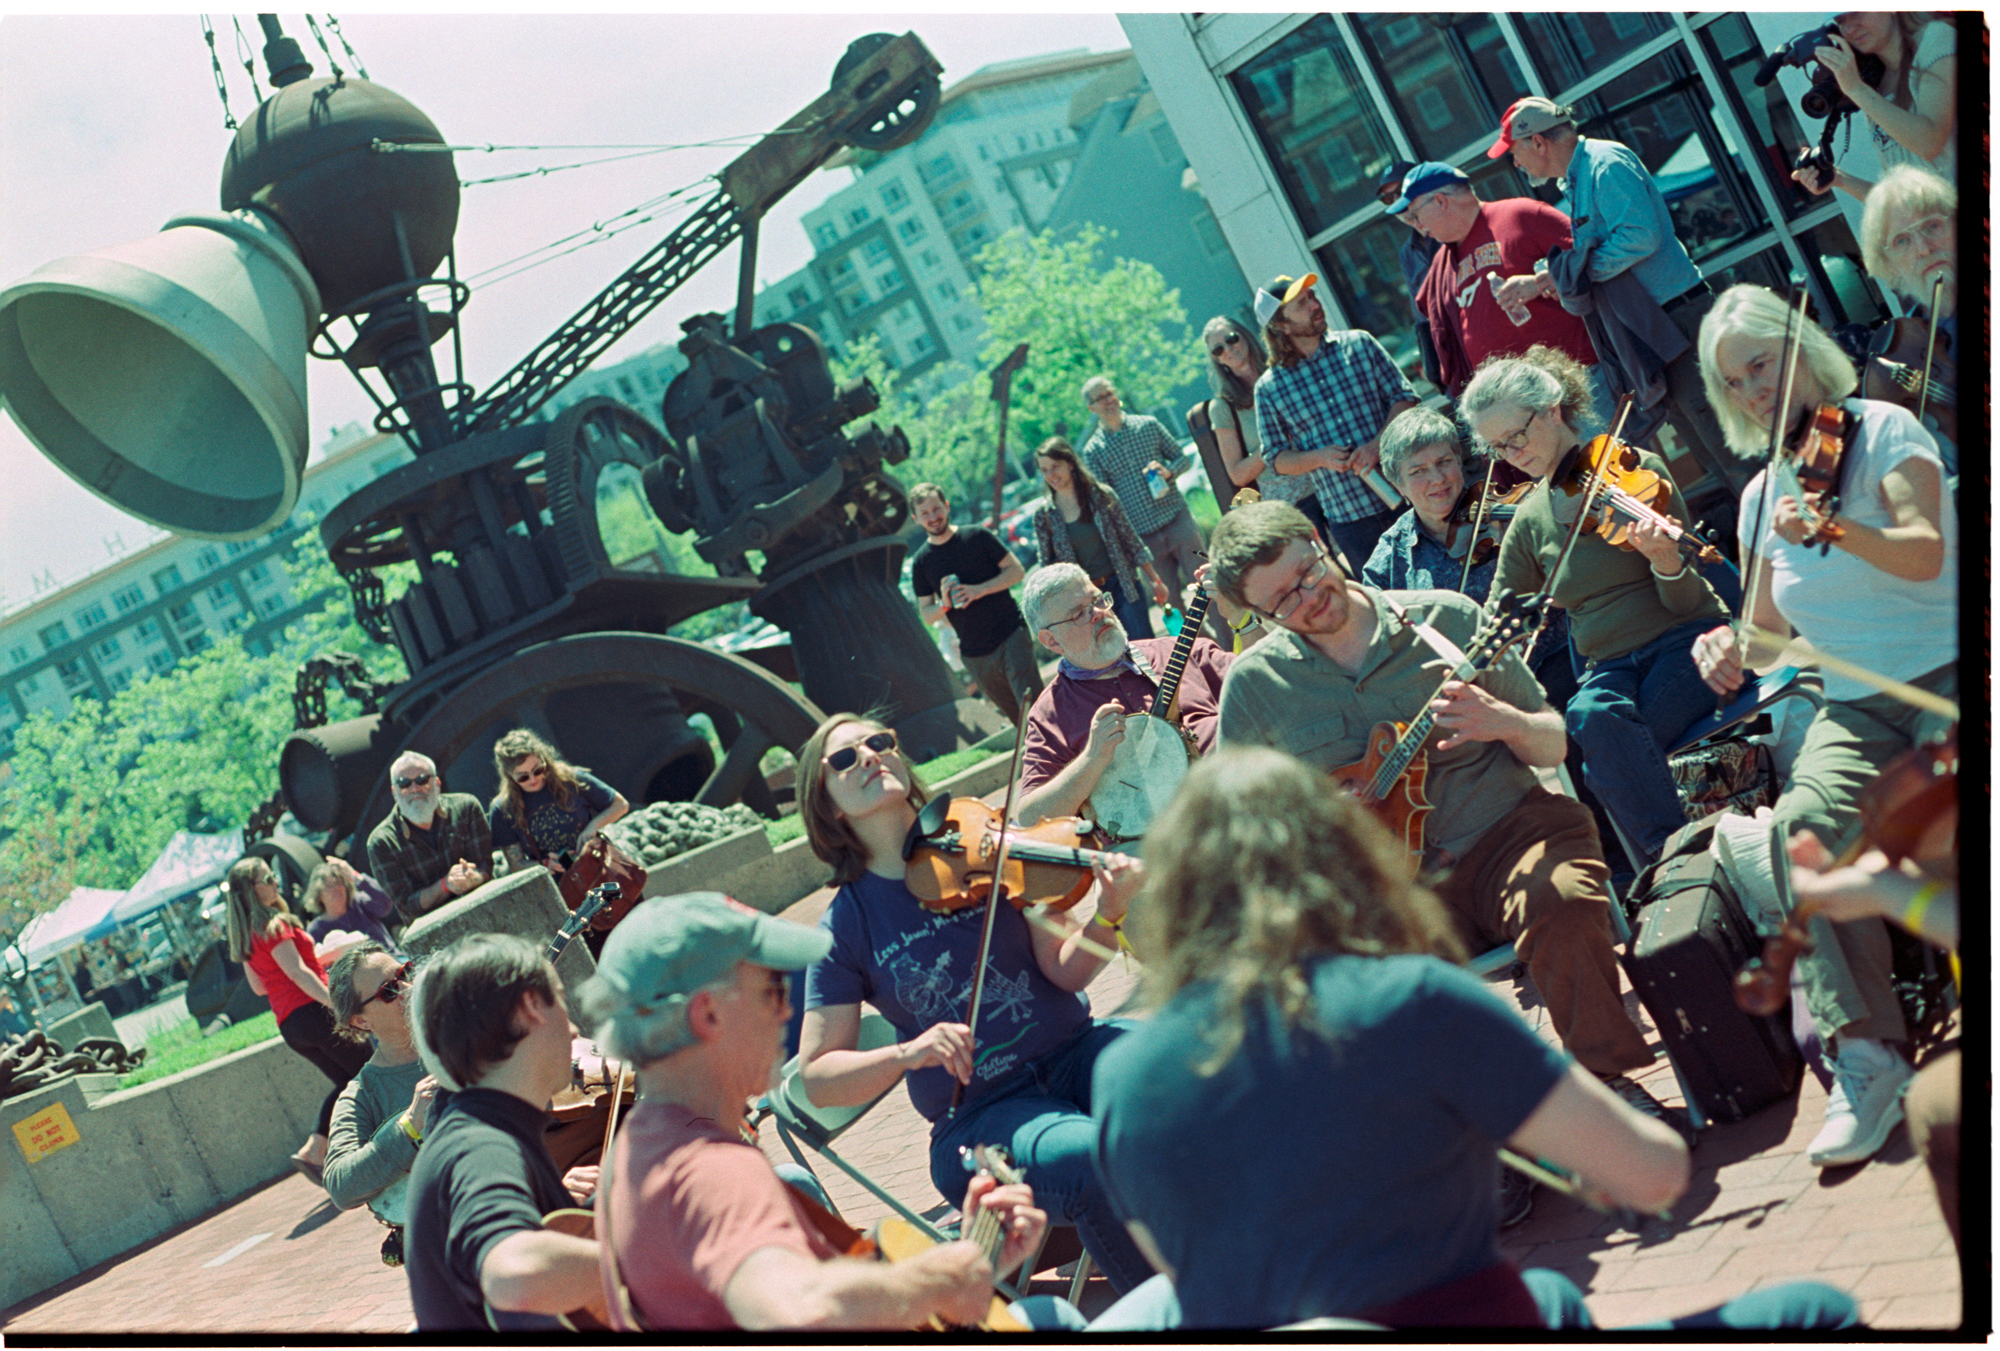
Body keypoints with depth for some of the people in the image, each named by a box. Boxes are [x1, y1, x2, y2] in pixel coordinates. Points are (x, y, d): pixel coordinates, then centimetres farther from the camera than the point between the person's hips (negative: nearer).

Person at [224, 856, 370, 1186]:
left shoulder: (246, 935, 15)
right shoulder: (275, 925, -12)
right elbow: (297, 972, -20)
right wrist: (336, 1004, -26)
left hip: (288, 1024, 9)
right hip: (311, 1011, -9)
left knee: (347, 1081, 14)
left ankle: (313, 1151, 2)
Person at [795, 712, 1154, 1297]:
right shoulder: (847, 922, 1)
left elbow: (1065, 969, -3)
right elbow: (818, 1077, -1)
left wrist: (1108, 915, -24)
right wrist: (907, 1053, -19)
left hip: (1074, 1052, 3)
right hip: (978, 1115, -2)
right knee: (1094, 1160, -34)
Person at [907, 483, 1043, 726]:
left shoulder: (977, 537, -2)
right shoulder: (921, 563, 5)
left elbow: (1017, 570, -2)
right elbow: (926, 615, 9)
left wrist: (980, 590, -15)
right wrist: (944, 605, -14)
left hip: (1011, 636, -3)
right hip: (976, 656, 3)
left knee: (1032, 706, -15)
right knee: (1016, 716, 7)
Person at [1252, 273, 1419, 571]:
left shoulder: (1358, 344, 3)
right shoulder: (1269, 388, 0)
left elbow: (1404, 397, 2)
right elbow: (1277, 459, 5)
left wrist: (1378, 444, -15)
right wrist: (1320, 458, -14)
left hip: (1402, 497, 1)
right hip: (1347, 518, -1)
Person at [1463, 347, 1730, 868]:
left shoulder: (1634, 471, -4)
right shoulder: (1530, 520, 9)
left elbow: (1685, 602, -8)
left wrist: (1667, 562, -31)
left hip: (1686, 645, -3)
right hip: (1609, 666, 3)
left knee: (1612, 760, -33)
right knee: (1592, 717, -34)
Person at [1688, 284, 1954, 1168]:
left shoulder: (1882, 431, -2)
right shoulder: (1763, 495, 13)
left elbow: (1924, 552, -18)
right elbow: (1771, 621, 21)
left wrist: (1834, 530, -34)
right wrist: (1728, 643, -1)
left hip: (1943, 676, -4)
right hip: (1856, 710, 4)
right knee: (1802, 824, -26)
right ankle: (1863, 1052, -30)